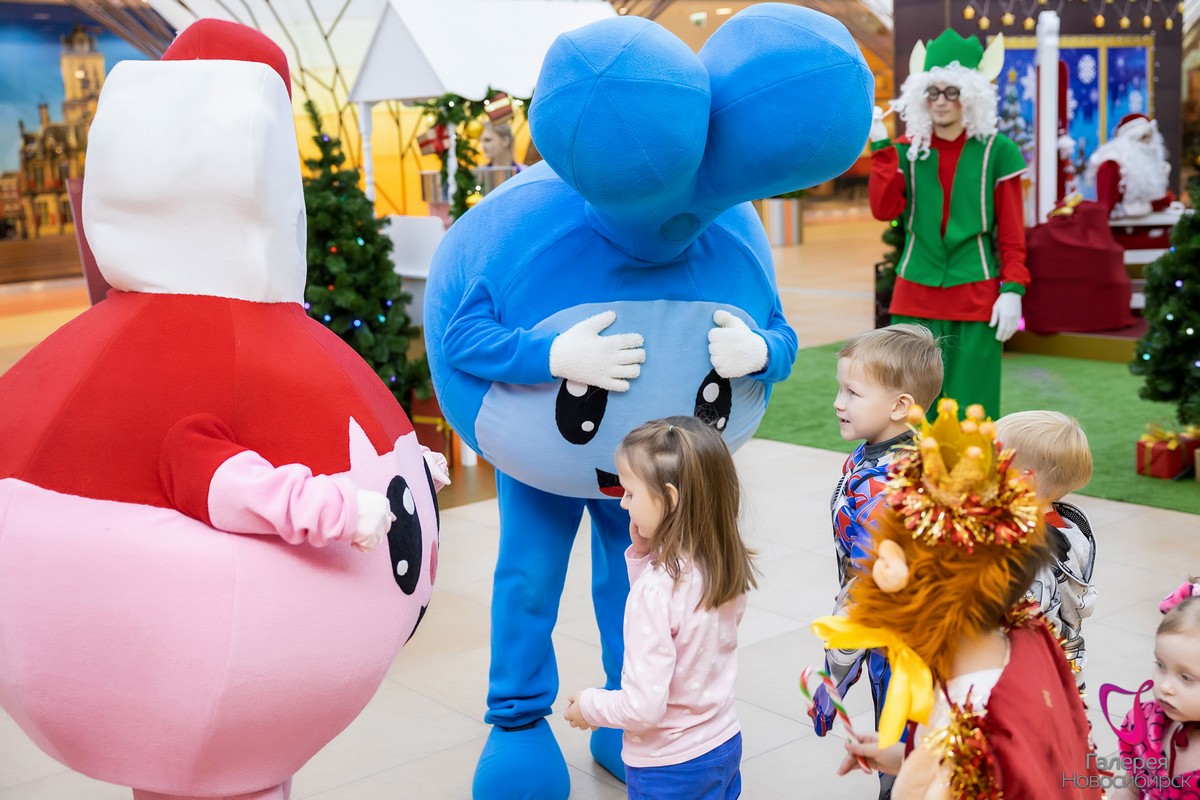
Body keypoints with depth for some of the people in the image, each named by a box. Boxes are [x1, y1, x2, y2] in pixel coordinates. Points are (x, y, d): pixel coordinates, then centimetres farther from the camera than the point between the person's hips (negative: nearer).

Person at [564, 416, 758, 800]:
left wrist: (587, 706, -8)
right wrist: (643, 555, -4)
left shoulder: (656, 588, -29)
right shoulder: (727, 567, -7)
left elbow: (644, 708, -27)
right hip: (726, 745, 7)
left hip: (669, 769, -7)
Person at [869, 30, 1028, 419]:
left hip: (976, 298, -2)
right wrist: (881, 148, -12)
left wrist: (1012, 291, -9)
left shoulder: (996, 151, -1)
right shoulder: (909, 150, 6)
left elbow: (1012, 234, -1)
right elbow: (884, 209, -7)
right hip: (915, 297, 2)